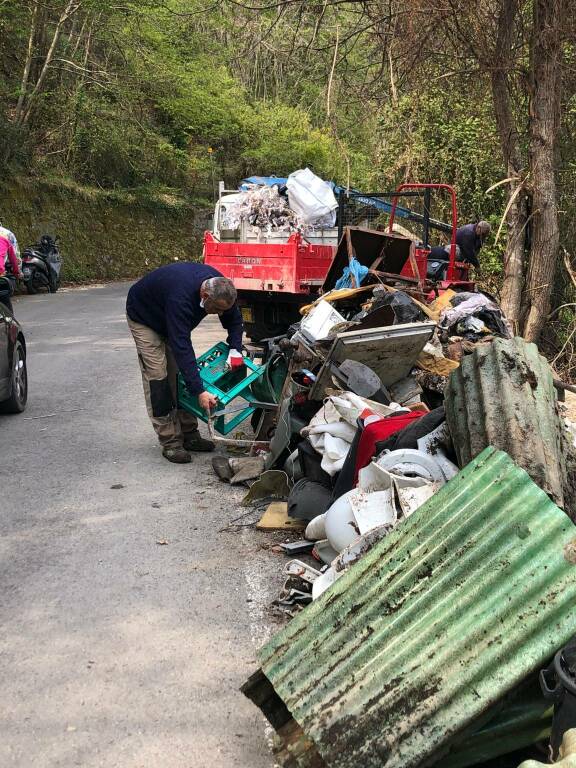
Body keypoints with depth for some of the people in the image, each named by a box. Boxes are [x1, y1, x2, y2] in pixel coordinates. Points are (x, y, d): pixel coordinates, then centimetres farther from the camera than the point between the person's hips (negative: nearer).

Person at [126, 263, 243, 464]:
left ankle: (189, 434, 8)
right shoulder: (180, 297, -45)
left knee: (181, 373, 2)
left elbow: (233, 319, -4)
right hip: (144, 317, -7)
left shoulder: (220, 286, -23)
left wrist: (235, 350, -21)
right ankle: (170, 443, -9)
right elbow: (182, 347, -46)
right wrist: (200, 392, -48)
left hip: (171, 320, 7)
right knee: (157, 375, -13)